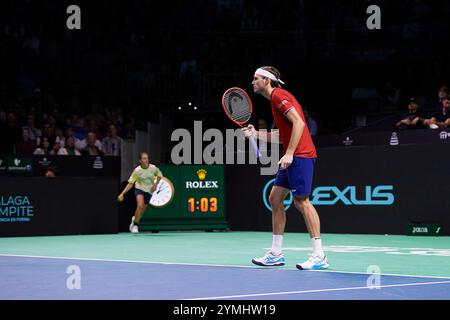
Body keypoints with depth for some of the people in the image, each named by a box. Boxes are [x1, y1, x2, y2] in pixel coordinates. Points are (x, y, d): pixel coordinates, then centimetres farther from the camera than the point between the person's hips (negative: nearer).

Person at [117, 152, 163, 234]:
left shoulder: (153, 168, -14)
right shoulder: (137, 171, -19)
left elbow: (159, 175, 8)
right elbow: (130, 184, -15)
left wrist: (155, 184, -5)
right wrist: (122, 194, -24)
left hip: (149, 191, 3)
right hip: (139, 189, -3)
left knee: (142, 209, 8)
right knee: (140, 206, -28)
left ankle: (134, 219, 43)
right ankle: (135, 225, -11)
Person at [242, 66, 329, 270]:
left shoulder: (278, 95, -9)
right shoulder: (276, 98, 22)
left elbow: (299, 123, -20)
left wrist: (289, 153, -23)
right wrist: (256, 134, 17)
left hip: (300, 155, -11)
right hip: (291, 158, 11)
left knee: (301, 200, -12)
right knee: (275, 198, 11)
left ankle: (319, 256, -11)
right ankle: (276, 254, 15)